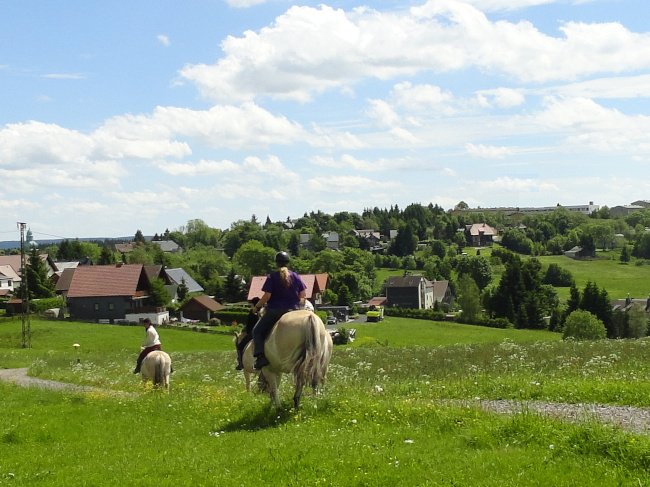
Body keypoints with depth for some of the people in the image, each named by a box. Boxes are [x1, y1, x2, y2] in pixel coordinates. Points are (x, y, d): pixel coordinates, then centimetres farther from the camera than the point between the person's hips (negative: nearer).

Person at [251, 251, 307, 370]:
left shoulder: (272, 277, -6)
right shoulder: (295, 276, 6)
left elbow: (266, 296, -12)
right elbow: (302, 295, 5)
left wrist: (257, 307, 1)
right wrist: (298, 305, 21)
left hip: (274, 311, -3)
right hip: (294, 310, 4)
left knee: (257, 331, 9)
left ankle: (261, 356, -12)